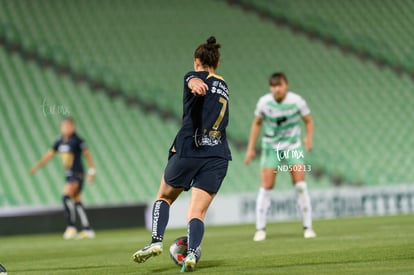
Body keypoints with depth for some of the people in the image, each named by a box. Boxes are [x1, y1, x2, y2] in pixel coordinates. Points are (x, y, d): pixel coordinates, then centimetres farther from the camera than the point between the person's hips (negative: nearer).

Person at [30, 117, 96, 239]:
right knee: (77, 201, 7)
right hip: (69, 174, 7)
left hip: (77, 174, -7)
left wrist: (91, 171, -9)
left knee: (66, 196, -20)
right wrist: (36, 166, 6)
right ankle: (87, 229, 11)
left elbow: (88, 155, -7)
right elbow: (49, 155, 13)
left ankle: (71, 227, -15)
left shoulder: (77, 140, -10)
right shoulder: (59, 142, 9)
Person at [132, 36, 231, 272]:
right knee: (197, 213, -2)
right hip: (218, 157, 4)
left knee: (164, 197, 18)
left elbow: (196, 81, -24)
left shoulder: (195, 77, 3)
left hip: (189, 149, -4)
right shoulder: (224, 88, 23)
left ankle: (156, 242, -1)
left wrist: (195, 85, -47)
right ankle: (192, 253, -28)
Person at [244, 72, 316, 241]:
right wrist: (251, 148, 6)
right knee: (266, 187, -6)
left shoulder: (297, 101, -13)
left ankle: (308, 227, -2)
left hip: (293, 146, -1)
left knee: (300, 184, -10)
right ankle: (260, 229, 2)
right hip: (271, 147, 1)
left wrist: (309, 138, -18)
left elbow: (308, 121, 1)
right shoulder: (264, 102, -10)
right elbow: (257, 123, 7)